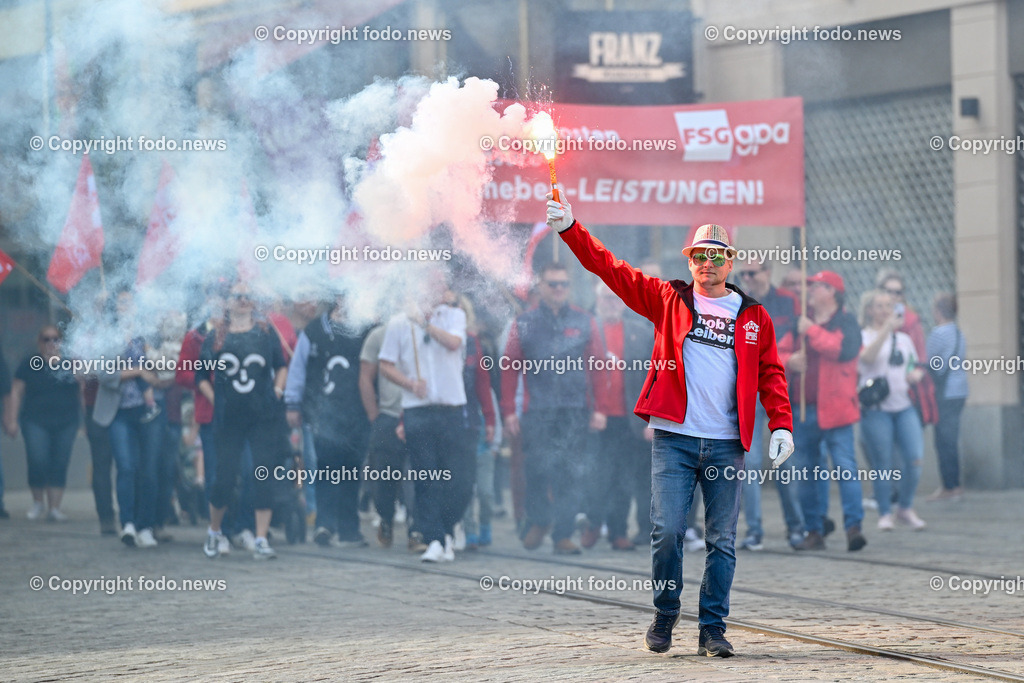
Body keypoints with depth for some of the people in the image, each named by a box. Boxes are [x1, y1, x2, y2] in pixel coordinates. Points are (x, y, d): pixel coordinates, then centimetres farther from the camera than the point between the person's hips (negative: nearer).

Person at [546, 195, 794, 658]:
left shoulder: (753, 317, 12)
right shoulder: (668, 300, 8)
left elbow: (771, 374, 11)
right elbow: (610, 269, 4)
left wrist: (781, 425, -2)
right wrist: (570, 229, -6)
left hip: (726, 444, 1)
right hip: (673, 439, -1)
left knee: (722, 541, 2)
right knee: (667, 531, -7)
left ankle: (712, 629, 8)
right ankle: (664, 615, 14)